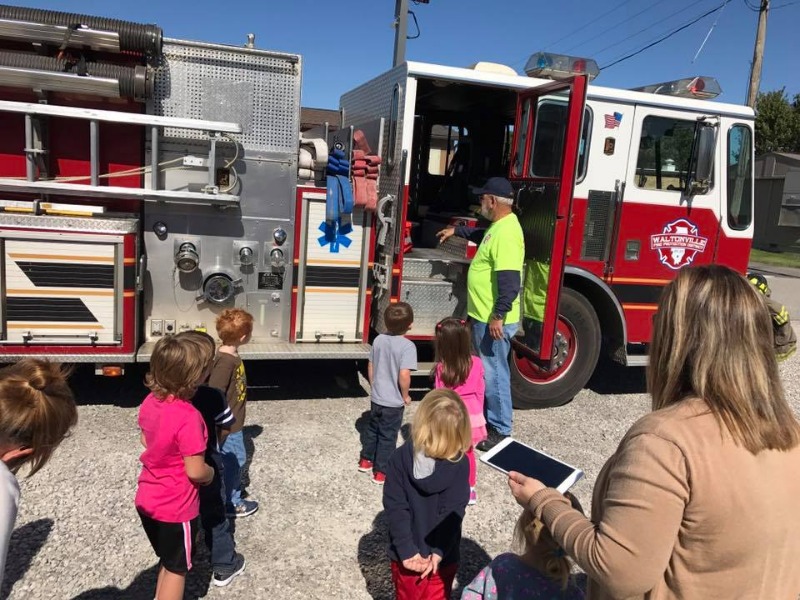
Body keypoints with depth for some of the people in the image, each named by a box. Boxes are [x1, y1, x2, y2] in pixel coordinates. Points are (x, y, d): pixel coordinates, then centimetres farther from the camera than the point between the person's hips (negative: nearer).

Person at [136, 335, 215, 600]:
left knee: (168, 561, 28)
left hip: (147, 500, 7)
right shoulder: (188, 417, -31)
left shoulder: (150, 402, -7)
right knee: (176, 569, 16)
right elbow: (195, 472, -26)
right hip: (176, 508, -7)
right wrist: (211, 473, -6)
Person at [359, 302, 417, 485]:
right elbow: (404, 374, -28)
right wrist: (405, 395, -11)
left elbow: (370, 367, 5)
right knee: (387, 436, 9)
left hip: (376, 398, 6)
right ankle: (381, 472, 19)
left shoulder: (379, 340, -2)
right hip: (394, 402, -5)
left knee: (372, 429, 24)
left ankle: (366, 460, 39)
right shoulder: (408, 346, -21)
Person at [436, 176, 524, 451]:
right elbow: (481, 233, 37)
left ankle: (500, 431, 12)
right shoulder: (498, 225, 11)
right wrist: (456, 230, 42)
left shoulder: (506, 232, -22)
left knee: (494, 373, -1)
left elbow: (510, 281, -28)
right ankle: (486, 418, 35)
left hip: (493, 320, -11)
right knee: (486, 370, 20)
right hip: (484, 316, 11)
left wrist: (499, 316, -28)